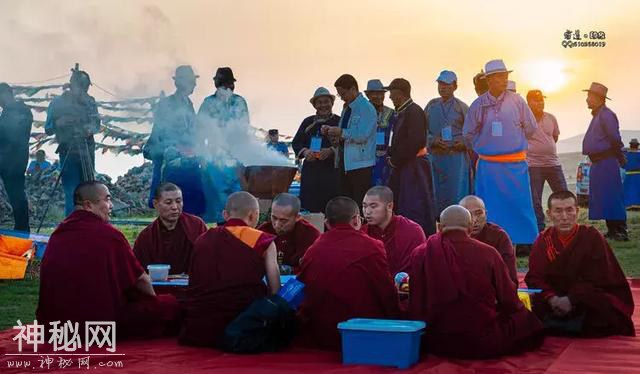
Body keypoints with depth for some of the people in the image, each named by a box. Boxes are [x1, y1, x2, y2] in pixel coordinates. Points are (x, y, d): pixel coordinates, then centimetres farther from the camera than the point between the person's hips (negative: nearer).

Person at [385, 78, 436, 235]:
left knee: (415, 210, -7)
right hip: (403, 166, 10)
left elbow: (417, 141, -24)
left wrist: (395, 160, -16)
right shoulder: (401, 113, 15)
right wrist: (392, 156, 5)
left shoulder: (414, 112, -15)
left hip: (414, 167, -10)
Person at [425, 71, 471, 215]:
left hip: (457, 156, -3)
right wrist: (433, 140, -8)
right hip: (436, 156, 3)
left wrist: (464, 142, -11)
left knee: (457, 193, -4)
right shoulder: (431, 106, 11)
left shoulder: (461, 107, 3)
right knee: (437, 194, 6)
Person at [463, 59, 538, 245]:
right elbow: (468, 134, 11)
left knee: (519, 206, 2)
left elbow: (531, 128, 9)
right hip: (488, 166, 1)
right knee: (491, 210, 5)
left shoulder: (516, 101, -2)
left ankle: (526, 243, 10)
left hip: (515, 165, -1)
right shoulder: (478, 105, 0)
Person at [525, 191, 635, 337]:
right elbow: (534, 277, -6)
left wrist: (571, 299, -25)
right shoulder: (543, 240, -1)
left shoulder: (592, 237, -9)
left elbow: (599, 279, -13)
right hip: (555, 301, 2)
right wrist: (551, 298, -25)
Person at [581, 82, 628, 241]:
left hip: (606, 162, -10)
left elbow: (615, 139, -19)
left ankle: (620, 231, -7)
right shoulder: (597, 115, 19)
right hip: (598, 163, 10)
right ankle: (612, 231, 18)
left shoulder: (606, 115, -13)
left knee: (611, 197, -9)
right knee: (602, 198, 12)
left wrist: (620, 158, -10)